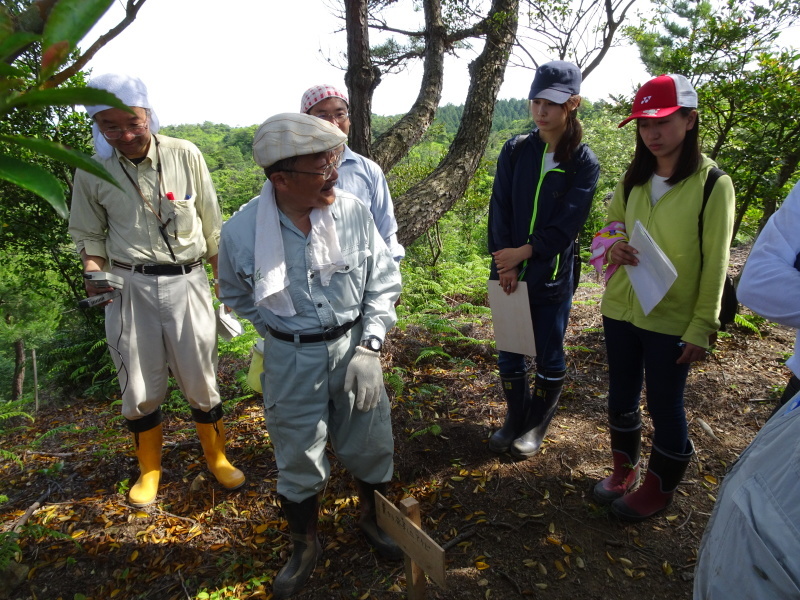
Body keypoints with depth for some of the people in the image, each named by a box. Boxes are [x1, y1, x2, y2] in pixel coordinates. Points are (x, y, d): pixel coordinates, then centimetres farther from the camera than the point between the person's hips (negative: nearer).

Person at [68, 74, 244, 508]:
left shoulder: (186, 156, -4)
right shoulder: (92, 172, -1)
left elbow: (212, 228, 3)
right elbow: (87, 234, 11)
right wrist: (93, 272, -9)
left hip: (187, 282, -1)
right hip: (129, 288, 1)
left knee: (200, 382, 9)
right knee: (140, 389, 10)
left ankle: (217, 458, 34)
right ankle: (149, 469, 36)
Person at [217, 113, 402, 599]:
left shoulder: (353, 211, -14)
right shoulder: (241, 232, -14)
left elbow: (384, 281, -5)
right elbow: (237, 295, 6)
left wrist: (368, 347, -13)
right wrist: (284, 332, 3)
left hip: (354, 345, 1)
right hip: (291, 360, -1)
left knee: (371, 444, 15)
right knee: (299, 459, 15)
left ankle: (372, 518, 48)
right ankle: (306, 546, 44)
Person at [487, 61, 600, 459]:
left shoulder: (584, 163, -4)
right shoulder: (515, 150, 3)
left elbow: (566, 225, -11)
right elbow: (499, 210, -2)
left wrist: (523, 253, -18)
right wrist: (505, 266, -11)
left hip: (552, 278, -2)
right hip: (509, 273, 3)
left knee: (549, 357, 10)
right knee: (509, 352, 12)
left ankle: (538, 424, 32)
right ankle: (515, 418, 33)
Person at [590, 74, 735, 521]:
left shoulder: (712, 184, -9)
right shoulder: (634, 179, 6)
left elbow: (714, 263, -9)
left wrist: (702, 328, -10)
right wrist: (613, 246, -9)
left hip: (672, 319, -5)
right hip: (621, 309, 5)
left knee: (665, 406, 8)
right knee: (622, 396, 16)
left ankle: (660, 489, 31)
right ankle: (624, 472, 38)